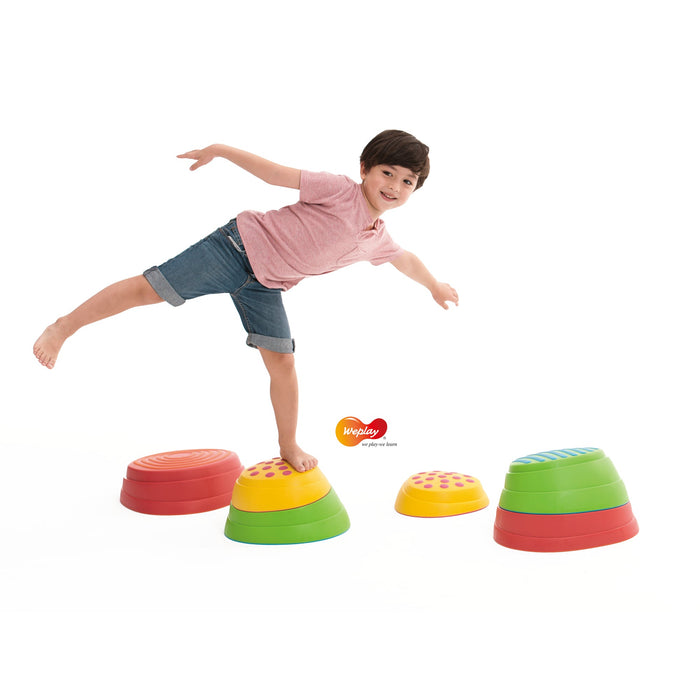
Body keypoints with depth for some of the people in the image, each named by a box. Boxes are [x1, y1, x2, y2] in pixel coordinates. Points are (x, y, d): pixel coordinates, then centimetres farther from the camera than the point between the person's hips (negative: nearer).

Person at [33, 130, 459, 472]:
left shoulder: (377, 240, 6)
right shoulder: (342, 191, -14)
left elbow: (406, 259, 26)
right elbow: (280, 174, -16)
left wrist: (435, 285, 39)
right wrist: (221, 151, -18)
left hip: (266, 287, 6)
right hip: (243, 245, -6)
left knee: (283, 364, 1)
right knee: (151, 288, -12)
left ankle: (289, 448, 17)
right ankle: (65, 326, 3)